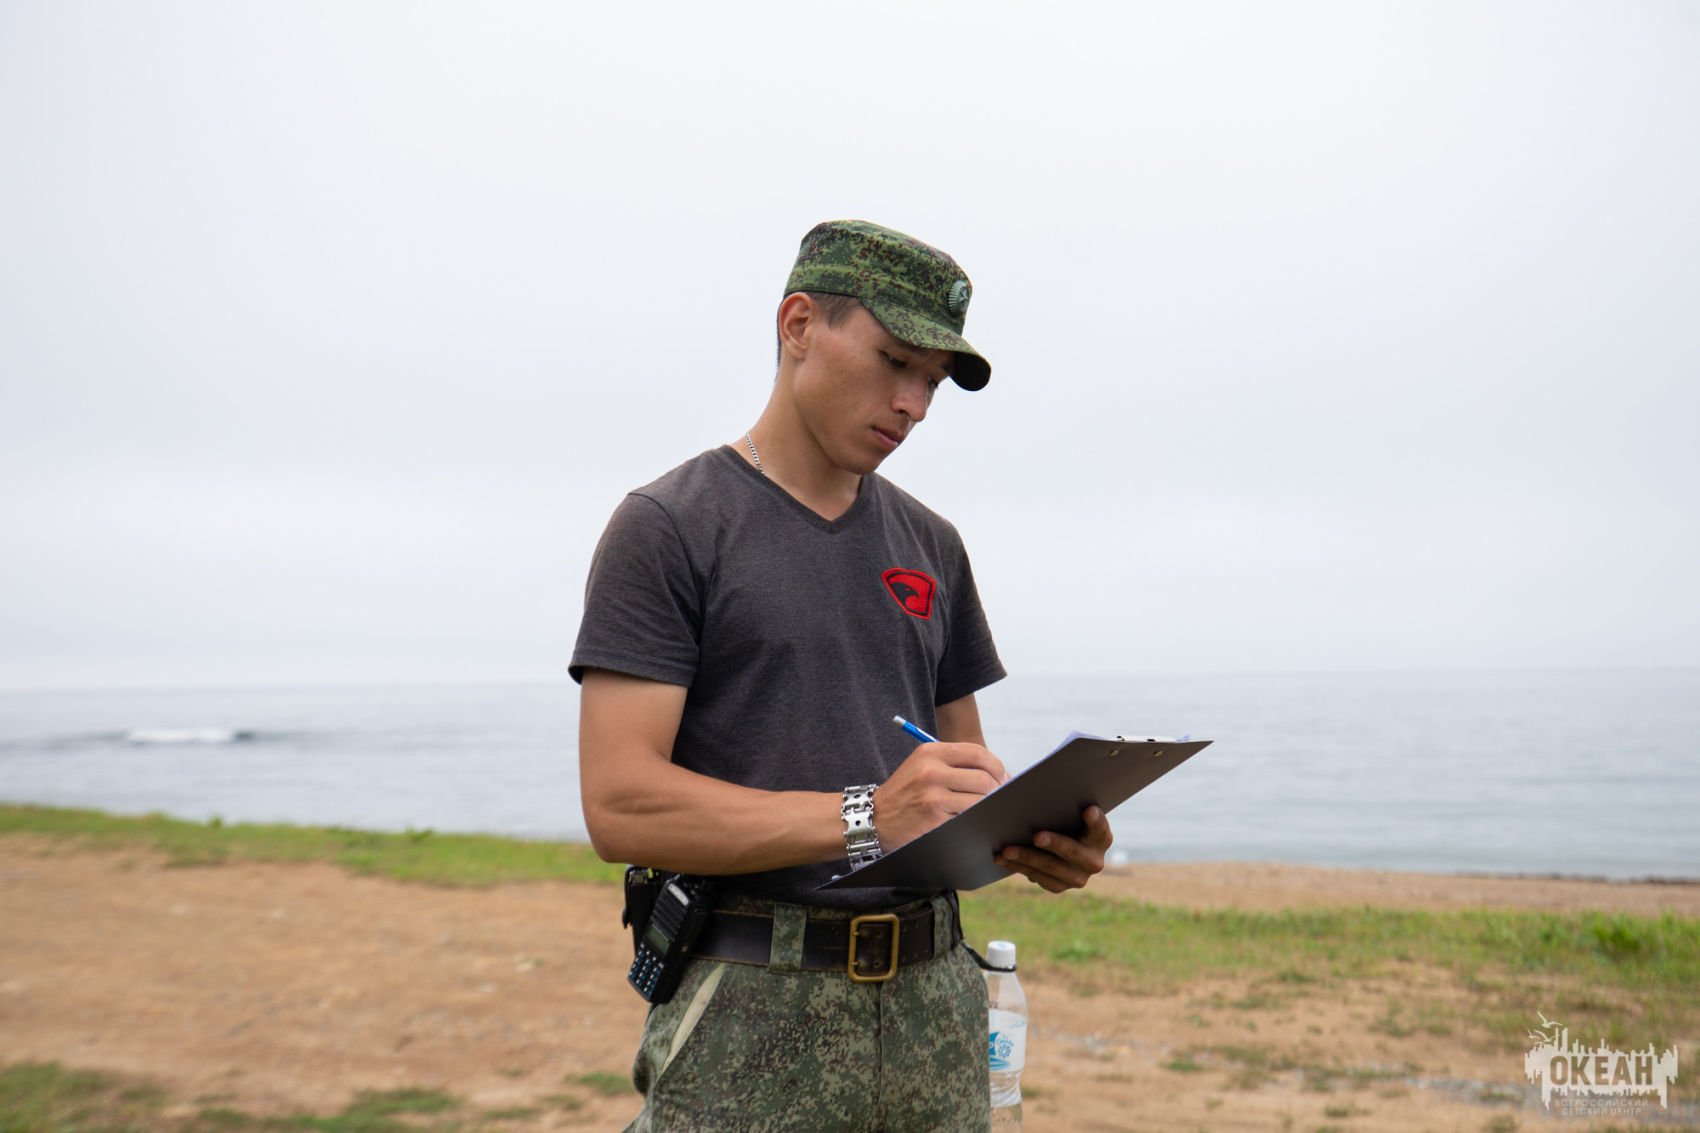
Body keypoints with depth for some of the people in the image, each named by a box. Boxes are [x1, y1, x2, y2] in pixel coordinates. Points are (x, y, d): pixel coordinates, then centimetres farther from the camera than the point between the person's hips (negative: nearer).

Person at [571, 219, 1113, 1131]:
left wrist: (1032, 842, -5)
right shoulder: (667, 527, -6)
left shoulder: (930, 545, 12)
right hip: (749, 1024, -5)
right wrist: (867, 817, -24)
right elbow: (620, 802, -15)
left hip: (934, 1003, 5)